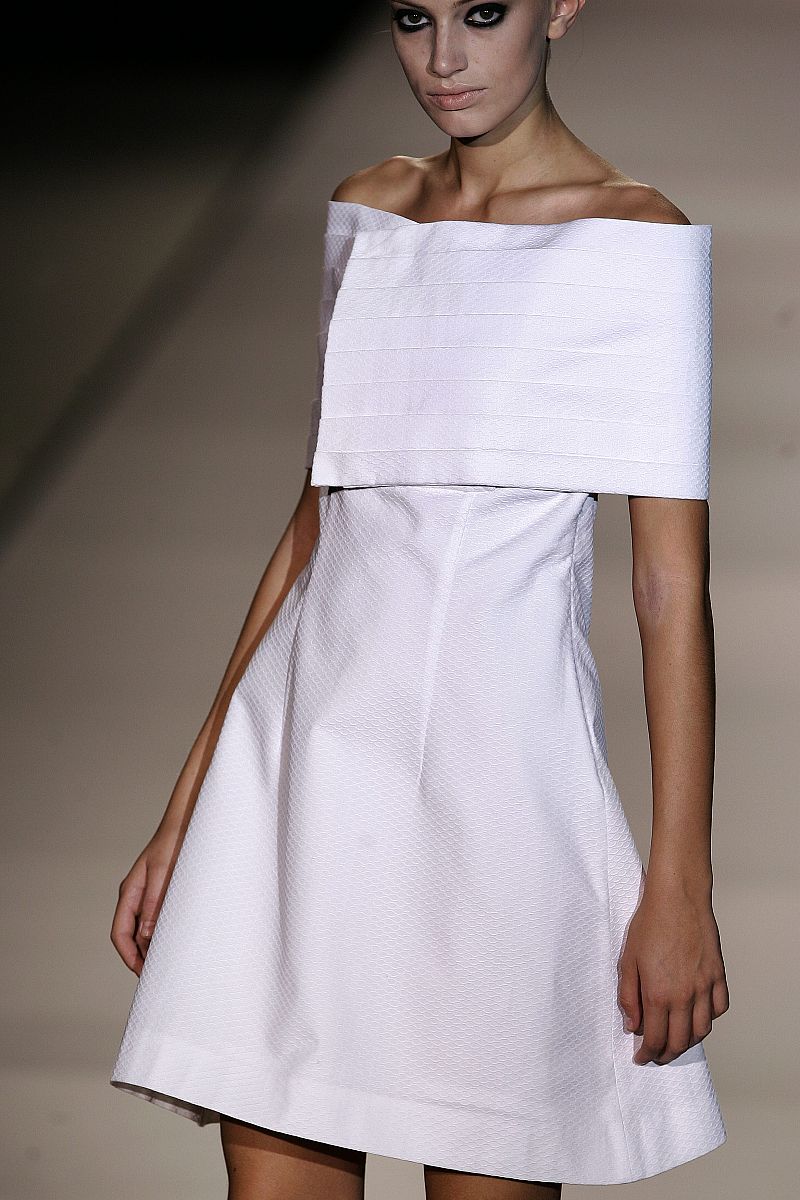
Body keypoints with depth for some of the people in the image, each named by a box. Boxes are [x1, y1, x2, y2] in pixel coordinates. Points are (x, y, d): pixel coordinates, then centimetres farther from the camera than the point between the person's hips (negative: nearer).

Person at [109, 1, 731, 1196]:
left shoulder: (635, 239, -3)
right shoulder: (368, 210, 13)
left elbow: (673, 587, -5)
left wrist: (680, 888, -9)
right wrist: (184, 813, 15)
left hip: (494, 768, -4)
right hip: (308, 748, 5)